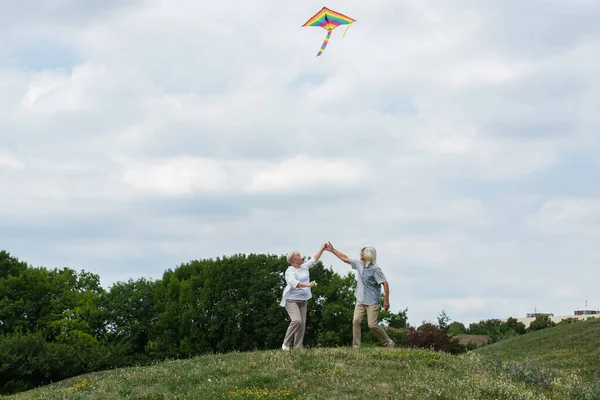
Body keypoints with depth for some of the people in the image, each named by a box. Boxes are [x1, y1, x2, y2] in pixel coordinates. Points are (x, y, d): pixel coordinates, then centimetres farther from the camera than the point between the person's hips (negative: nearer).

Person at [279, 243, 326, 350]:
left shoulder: (304, 267, 12)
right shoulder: (290, 271, -12)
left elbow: (314, 259, 21)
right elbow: (293, 282, -28)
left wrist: (322, 249, 18)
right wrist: (307, 284, -35)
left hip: (302, 300, 8)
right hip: (291, 300, -8)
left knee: (302, 323, 1)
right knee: (296, 320, -23)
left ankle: (298, 347, 2)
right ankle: (286, 344, -12)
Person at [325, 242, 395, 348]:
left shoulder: (375, 269, -15)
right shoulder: (359, 264, 6)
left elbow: (385, 283, -16)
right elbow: (345, 258, 18)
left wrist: (386, 300, -18)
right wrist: (332, 250, 20)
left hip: (372, 302, -7)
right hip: (360, 300, 7)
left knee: (372, 325, -9)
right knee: (356, 321, -5)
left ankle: (389, 343, 8)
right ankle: (356, 346, -2)